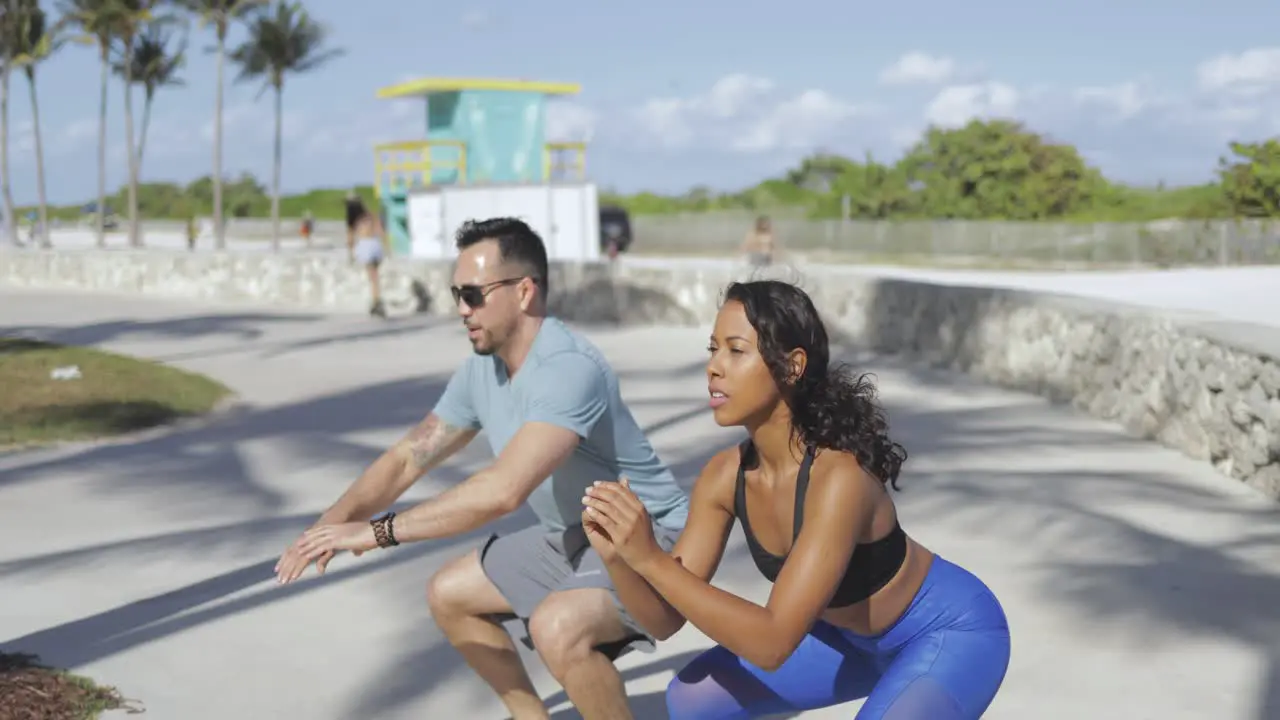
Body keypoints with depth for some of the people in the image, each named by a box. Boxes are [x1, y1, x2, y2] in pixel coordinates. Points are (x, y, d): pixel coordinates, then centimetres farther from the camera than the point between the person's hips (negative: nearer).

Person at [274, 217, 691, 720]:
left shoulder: (569, 368, -30)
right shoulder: (481, 370, -1)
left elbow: (503, 491, -39)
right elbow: (408, 458, 7)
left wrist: (379, 532, -33)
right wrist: (332, 524, -9)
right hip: (569, 537, 9)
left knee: (557, 627, -35)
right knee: (449, 595, 12)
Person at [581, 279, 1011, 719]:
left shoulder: (839, 476, -36)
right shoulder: (724, 477, -15)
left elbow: (773, 643, -39)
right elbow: (664, 621, -11)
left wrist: (650, 558, -42)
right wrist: (617, 557, -30)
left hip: (951, 632, -7)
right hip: (857, 636, 7)